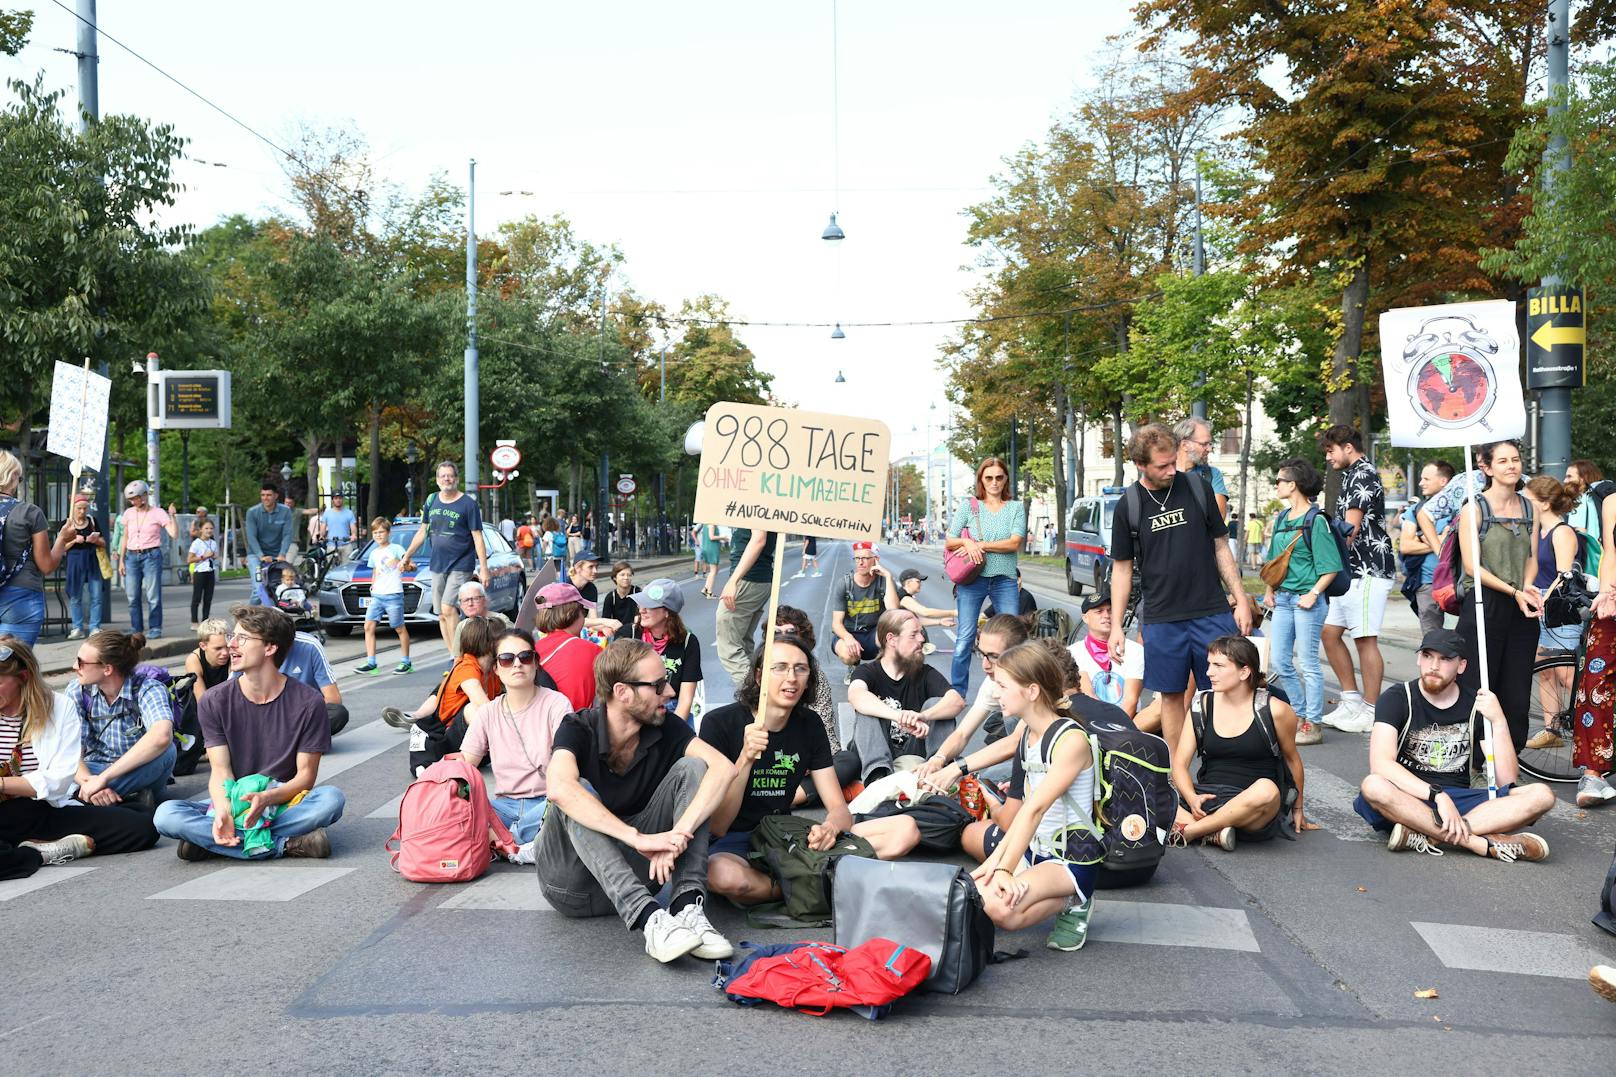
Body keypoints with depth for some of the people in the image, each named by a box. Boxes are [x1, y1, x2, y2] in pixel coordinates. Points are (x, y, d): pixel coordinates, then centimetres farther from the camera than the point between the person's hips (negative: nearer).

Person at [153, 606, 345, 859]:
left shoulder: (307, 703, -7)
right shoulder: (213, 703, -1)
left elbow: (306, 775, -8)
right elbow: (220, 771, -8)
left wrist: (267, 798, -28)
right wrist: (223, 811, -29)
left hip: (284, 804, -1)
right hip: (230, 804, 1)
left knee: (331, 798, -33)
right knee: (166, 814, -26)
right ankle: (286, 844, -28)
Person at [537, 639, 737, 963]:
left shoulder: (665, 730, -6)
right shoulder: (578, 730, -16)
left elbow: (723, 768, -22)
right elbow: (560, 788, -37)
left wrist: (679, 833, -37)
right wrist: (638, 837, -43)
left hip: (633, 871, 3)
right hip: (573, 886, -3)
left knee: (691, 767, -13)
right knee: (580, 790, -31)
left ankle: (687, 903, -29)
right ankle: (649, 918, -43)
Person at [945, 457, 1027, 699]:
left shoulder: (1016, 508, 7)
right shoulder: (968, 506, 7)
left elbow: (1015, 543, -6)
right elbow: (949, 542, 5)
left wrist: (980, 545, -11)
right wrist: (967, 543, -16)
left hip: (1005, 579, 1)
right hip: (972, 579, -1)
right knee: (965, 639, -1)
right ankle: (957, 692, 6)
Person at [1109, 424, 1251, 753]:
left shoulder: (1197, 488, 2)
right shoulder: (1128, 506, 0)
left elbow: (1221, 547, 9)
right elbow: (1121, 568, 6)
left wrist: (1241, 600, 5)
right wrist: (1116, 626, 1)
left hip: (1213, 614, 0)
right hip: (1161, 619, 0)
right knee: (1171, 696, 7)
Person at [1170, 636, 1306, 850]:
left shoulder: (1273, 710, -2)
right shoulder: (1202, 705, 7)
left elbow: (1292, 758, 14)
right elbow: (1179, 763, 5)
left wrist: (1297, 810, 23)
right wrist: (1192, 798, -15)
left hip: (1252, 811, -2)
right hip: (1207, 798, 2)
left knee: (1266, 790, -40)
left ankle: (1185, 831, -27)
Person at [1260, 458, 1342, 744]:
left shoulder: (1316, 520, -10)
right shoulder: (1281, 518, 13)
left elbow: (1331, 566, -12)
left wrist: (1313, 594, -19)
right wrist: (1270, 590, 12)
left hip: (1306, 600, -8)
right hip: (1283, 599, 8)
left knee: (1308, 663, -2)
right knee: (1279, 662, 9)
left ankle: (1312, 725, 7)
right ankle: (1300, 714, 23)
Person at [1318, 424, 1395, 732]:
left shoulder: (1362, 475, -11)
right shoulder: (1352, 476, 19)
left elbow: (1351, 528, -18)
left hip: (1367, 571, -10)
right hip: (1350, 571, 10)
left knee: (1366, 639, -5)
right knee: (1330, 632, 10)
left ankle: (1371, 713, 1)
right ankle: (1352, 702, 17)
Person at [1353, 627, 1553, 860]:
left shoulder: (1477, 705, 7)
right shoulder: (1397, 699, -2)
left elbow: (1506, 781, -1)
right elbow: (1381, 764, -18)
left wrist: (1499, 721, -11)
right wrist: (1438, 795, -27)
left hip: (1460, 801, 3)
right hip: (1409, 800, -3)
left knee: (1541, 795, -19)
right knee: (1373, 787, -37)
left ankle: (1425, 835, -31)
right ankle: (1486, 844, -32)